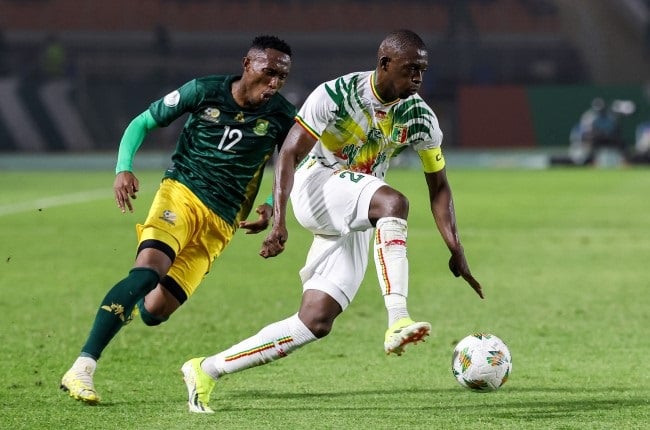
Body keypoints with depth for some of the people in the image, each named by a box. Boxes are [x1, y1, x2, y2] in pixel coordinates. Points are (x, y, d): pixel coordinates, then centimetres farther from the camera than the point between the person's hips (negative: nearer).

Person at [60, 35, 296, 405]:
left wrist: (273, 206, -6)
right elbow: (143, 123, 5)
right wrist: (124, 168, -11)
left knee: (154, 311, -10)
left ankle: (124, 306, 29)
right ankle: (83, 367, -30)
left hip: (221, 224, 2)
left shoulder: (281, 117, -3)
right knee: (147, 271, -30)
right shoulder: (204, 92, -5)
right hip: (181, 194, -2)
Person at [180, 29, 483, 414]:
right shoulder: (337, 94, -15)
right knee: (394, 202, -35)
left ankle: (207, 371, 3)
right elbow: (290, 153, -14)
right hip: (318, 184, -6)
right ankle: (398, 323, -43)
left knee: (317, 321, -6)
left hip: (356, 223, 6)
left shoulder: (420, 118, -1)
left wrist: (457, 251, -1)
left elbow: (439, 187, 7)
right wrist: (279, 219, -26)